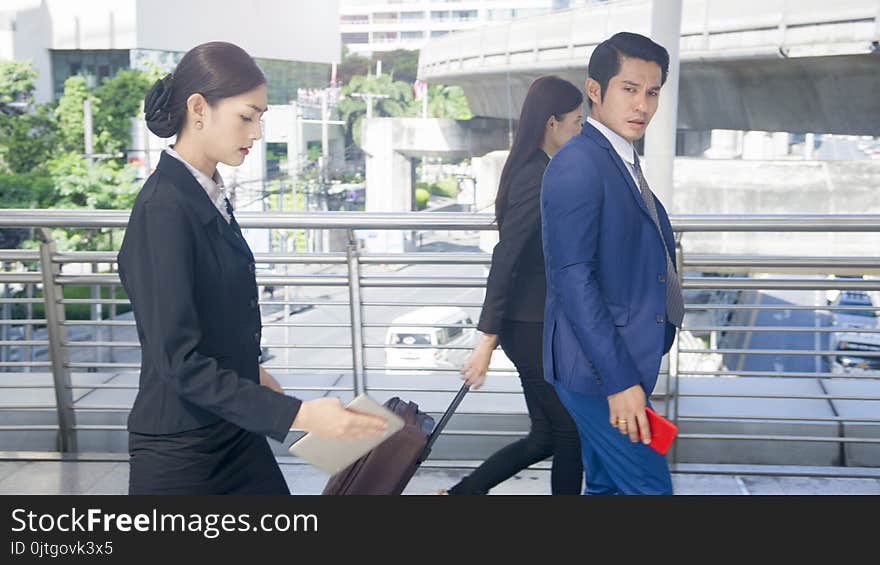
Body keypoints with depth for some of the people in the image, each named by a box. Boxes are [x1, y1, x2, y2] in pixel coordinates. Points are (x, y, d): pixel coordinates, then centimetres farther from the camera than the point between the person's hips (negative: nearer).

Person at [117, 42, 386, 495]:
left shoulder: (210, 196, 5)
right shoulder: (164, 211, -21)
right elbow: (181, 363, -24)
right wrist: (299, 414, -28)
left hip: (235, 436, 8)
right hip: (179, 454, -8)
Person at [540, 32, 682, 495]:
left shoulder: (622, 162, 15)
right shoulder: (577, 165, -16)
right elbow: (571, 278, -22)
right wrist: (619, 380, -24)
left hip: (623, 362, 10)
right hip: (597, 368, -10)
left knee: (607, 485, 17)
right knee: (647, 486, -6)